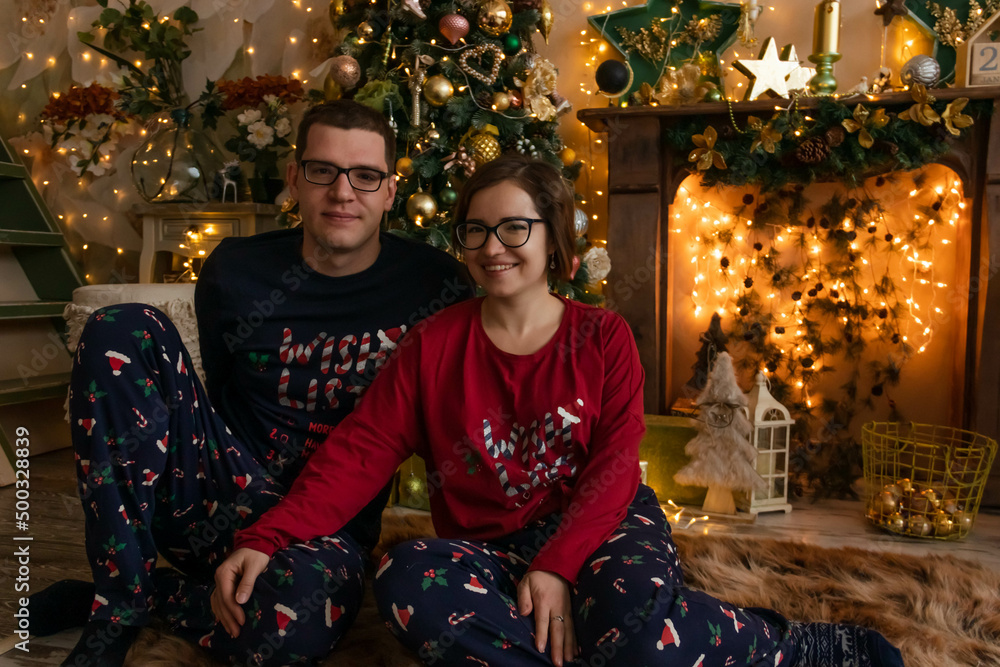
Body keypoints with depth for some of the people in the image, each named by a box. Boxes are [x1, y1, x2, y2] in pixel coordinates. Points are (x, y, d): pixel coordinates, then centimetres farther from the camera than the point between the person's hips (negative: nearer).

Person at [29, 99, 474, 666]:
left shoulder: (436, 284, -5)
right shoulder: (236, 271, 0)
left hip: (330, 525, -2)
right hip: (224, 493, 3)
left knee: (295, 619, -40)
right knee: (124, 329, -18)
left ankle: (126, 596, -5)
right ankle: (118, 607, -13)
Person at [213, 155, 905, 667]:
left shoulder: (603, 337, 3)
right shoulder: (433, 345, 5)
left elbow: (614, 465, -5)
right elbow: (360, 452, -3)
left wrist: (557, 566, -21)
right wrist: (265, 539, -18)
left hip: (601, 525, -1)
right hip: (490, 548, 2)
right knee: (406, 582, -32)